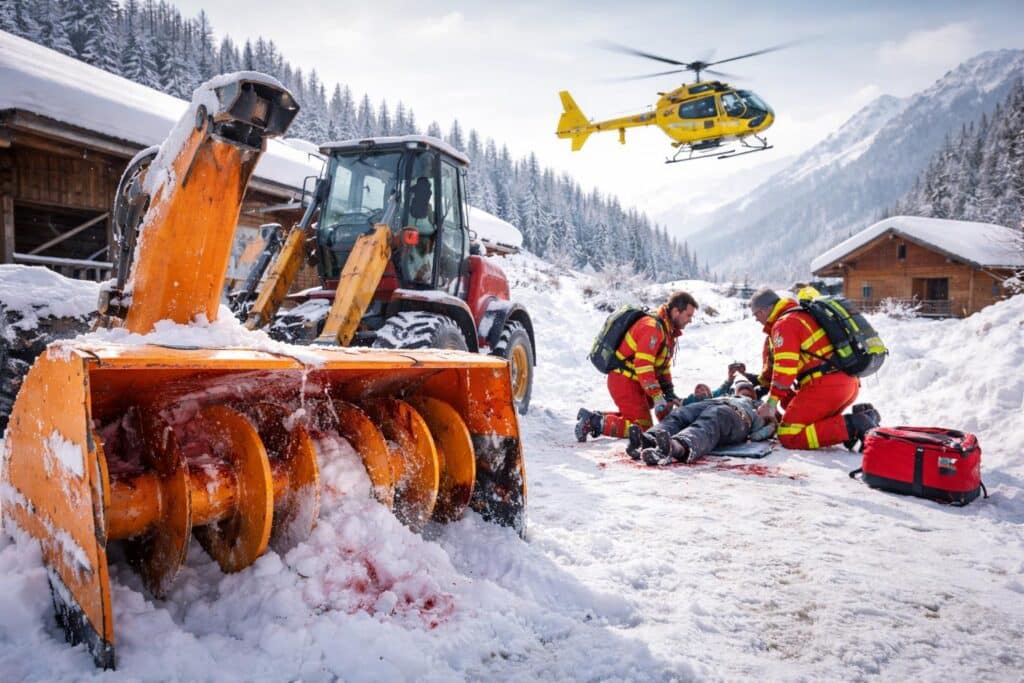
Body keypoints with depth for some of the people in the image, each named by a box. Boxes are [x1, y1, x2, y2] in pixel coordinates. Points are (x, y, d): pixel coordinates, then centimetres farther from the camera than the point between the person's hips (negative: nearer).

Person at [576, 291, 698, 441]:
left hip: (633, 381, 10)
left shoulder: (668, 330, 14)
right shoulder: (652, 327, -19)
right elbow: (643, 366, -26)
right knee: (642, 428, -11)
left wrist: (670, 394, 12)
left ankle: (594, 417, 12)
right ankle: (595, 422, -11)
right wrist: (657, 397, -26)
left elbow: (663, 365, 20)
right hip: (624, 381, -10)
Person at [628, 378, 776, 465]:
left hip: (734, 414, -3)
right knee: (678, 415, -32)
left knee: (705, 428, -39)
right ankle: (649, 440, -63)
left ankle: (677, 447, -73)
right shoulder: (727, 397, 52)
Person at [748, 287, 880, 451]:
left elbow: (785, 367, -17)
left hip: (827, 386, -10)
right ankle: (860, 416, 6)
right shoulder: (804, 316, 26)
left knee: (789, 436, -7)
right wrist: (763, 382, 45)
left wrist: (772, 403, -17)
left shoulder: (784, 324, -5)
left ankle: (851, 427, -20)